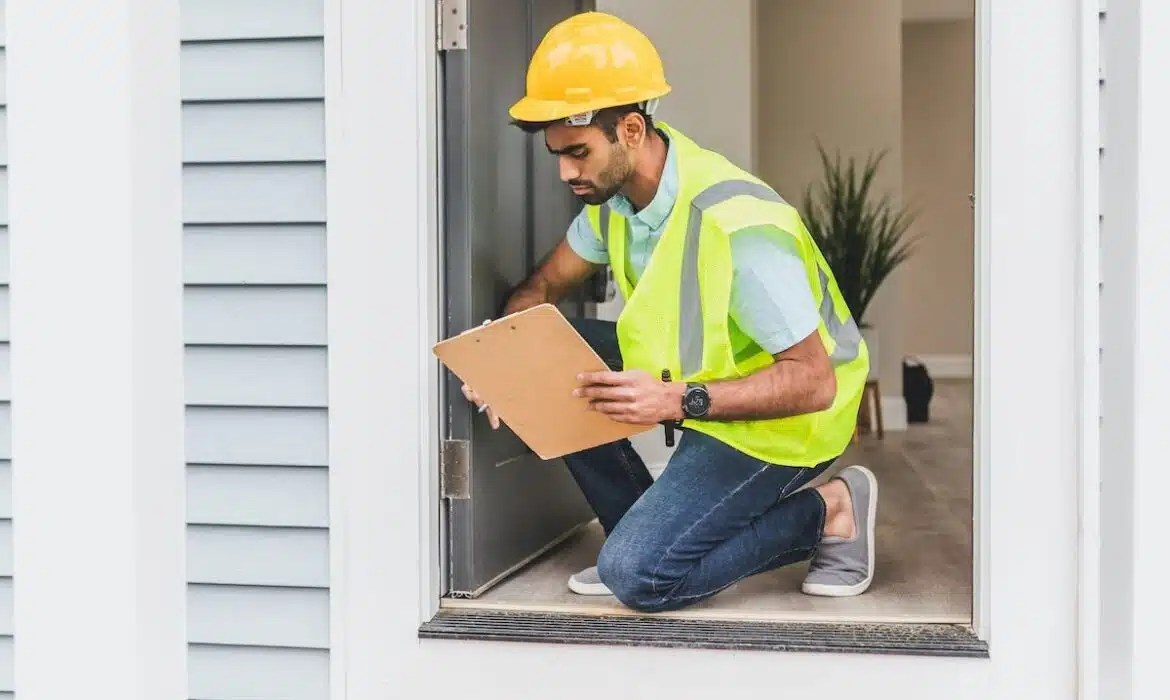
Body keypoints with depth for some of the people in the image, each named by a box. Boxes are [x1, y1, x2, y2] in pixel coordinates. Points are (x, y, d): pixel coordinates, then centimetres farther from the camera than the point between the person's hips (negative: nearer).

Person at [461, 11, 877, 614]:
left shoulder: (737, 225, -32)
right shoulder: (615, 190, -5)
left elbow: (813, 381, -30)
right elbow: (544, 286, 8)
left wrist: (679, 402, -39)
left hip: (783, 418, -8)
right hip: (695, 371, 8)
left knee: (638, 575, -20)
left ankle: (828, 512, -1)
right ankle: (645, 530, 3)